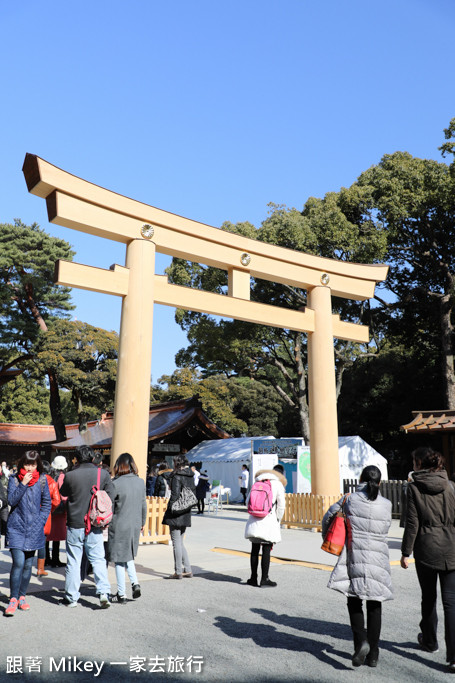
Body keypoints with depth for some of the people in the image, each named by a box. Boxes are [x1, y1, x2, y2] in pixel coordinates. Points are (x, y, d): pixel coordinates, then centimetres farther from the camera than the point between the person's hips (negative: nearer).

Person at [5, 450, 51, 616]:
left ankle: (22, 596, 24)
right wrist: (23, 484, -19)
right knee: (18, 562, -11)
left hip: (34, 528, 2)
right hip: (16, 526, -2)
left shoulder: (42, 480, 2)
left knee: (28, 564, 9)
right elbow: (11, 501, -11)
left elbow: (47, 503, 8)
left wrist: (41, 521, -1)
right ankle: (13, 598, 2)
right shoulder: (14, 478, -2)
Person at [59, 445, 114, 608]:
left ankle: (71, 598, 18)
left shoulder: (70, 475, -9)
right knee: (98, 559, 9)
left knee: (73, 561, 10)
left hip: (75, 524, -1)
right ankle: (104, 592, -3)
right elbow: (111, 497, -3)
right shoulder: (103, 473, -6)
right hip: (95, 525, 1)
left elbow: (63, 492, 10)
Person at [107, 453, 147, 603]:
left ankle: (121, 594, 13)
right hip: (135, 525, 5)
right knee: (129, 556, 23)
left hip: (119, 526, -5)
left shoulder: (116, 483, -15)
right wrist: (142, 523, 20)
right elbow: (143, 505, 8)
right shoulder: (140, 482, 0)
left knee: (119, 560, 7)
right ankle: (135, 582, 8)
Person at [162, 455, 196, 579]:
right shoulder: (190, 477, 10)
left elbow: (175, 494, -19)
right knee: (180, 542, 17)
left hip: (176, 514, -8)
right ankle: (188, 570, 17)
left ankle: (178, 572, 7)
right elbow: (193, 495, 13)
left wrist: (170, 508, -11)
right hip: (186, 513, 8)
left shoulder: (177, 477, -13)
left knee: (176, 542, 1)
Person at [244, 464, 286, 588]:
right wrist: (277, 520, 12)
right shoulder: (278, 484, 0)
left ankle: (253, 578, 20)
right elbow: (281, 506, 0)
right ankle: (264, 579, 7)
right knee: (266, 550, 2)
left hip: (254, 521, 4)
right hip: (268, 521, -4)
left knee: (255, 550, 12)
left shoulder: (257, 482, 12)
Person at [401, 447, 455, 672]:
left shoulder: (414, 487, -7)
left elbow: (412, 523, -9)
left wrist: (405, 552, -2)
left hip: (426, 548, -2)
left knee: (428, 597, 17)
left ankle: (429, 641, 36)